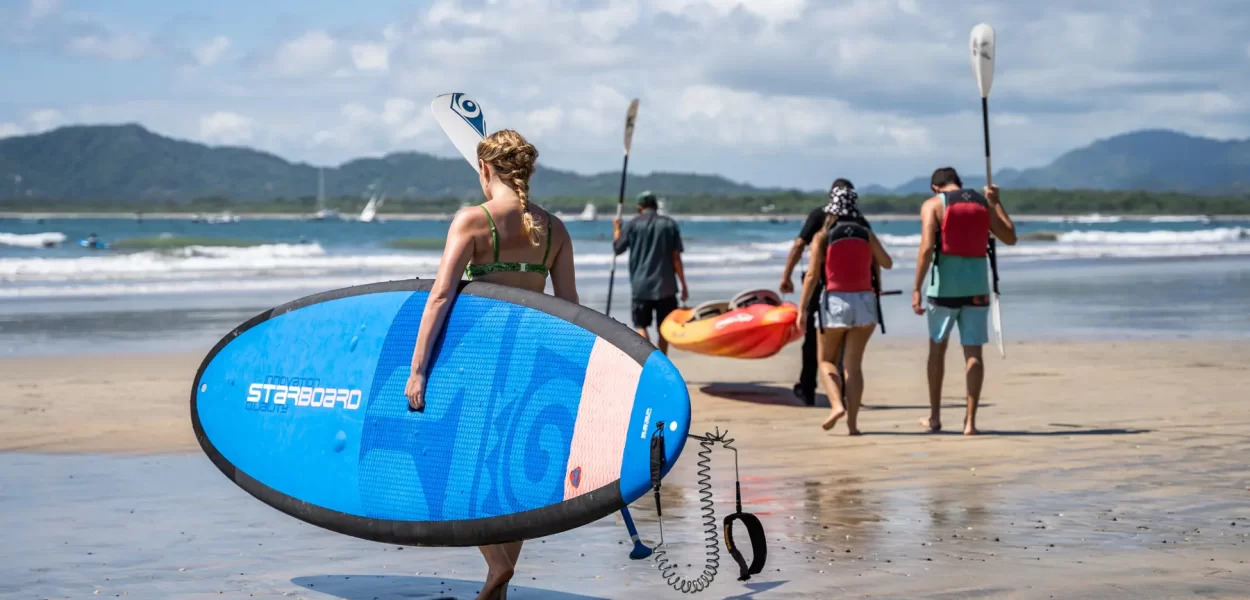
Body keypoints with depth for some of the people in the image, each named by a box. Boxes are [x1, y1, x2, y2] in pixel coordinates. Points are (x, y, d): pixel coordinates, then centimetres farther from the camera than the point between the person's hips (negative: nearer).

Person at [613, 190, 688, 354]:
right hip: (665, 285, 1)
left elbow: (617, 247, 9)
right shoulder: (669, 224, 1)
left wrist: (616, 229, 28)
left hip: (640, 285, -1)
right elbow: (676, 258, -1)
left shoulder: (633, 225, -1)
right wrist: (683, 285, 4)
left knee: (640, 325, 2)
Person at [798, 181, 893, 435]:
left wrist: (803, 309, -5)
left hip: (834, 301, -2)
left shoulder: (822, 236, -4)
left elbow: (812, 275, -8)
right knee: (853, 364, 5)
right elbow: (887, 263, 14)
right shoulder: (866, 233, 2)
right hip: (864, 302, 2)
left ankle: (837, 405, -10)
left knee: (826, 359, 13)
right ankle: (852, 422, -1)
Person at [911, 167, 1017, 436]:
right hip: (976, 286, 2)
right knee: (973, 352, 2)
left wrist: (916, 289, -13)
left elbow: (927, 248, -13)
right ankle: (970, 421, -3)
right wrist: (996, 202, 25)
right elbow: (1010, 237, 17)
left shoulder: (933, 204, -1)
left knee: (937, 347, 14)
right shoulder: (983, 203, 9)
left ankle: (934, 416, 19)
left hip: (945, 284, -2)